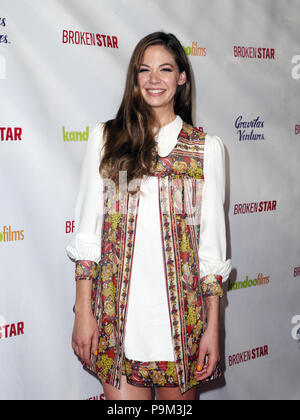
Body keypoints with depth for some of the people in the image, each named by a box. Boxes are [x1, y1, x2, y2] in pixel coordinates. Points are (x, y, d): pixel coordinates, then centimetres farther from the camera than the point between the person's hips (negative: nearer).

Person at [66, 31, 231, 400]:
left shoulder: (207, 148, 3)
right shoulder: (106, 139, 4)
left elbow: (212, 243, 2)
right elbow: (87, 229, 3)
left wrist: (213, 325, 0)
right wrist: (83, 311, -2)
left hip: (181, 309, 0)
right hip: (117, 310, 0)